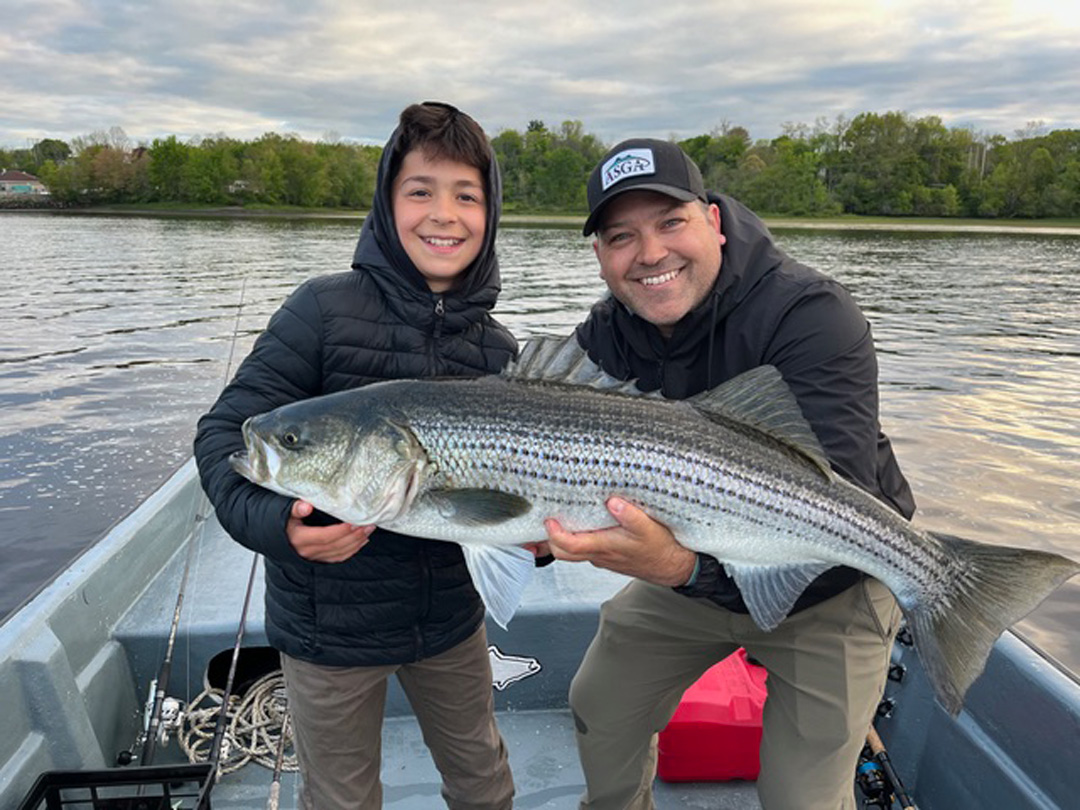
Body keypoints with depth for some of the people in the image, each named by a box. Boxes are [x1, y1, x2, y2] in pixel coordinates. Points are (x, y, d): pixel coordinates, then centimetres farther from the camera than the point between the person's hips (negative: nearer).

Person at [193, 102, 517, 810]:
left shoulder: (498, 350, -3)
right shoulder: (326, 311, -16)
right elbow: (225, 434, -14)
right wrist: (274, 520, -31)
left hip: (451, 616, 4)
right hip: (332, 624, -3)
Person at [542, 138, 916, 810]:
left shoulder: (811, 315, -29)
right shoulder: (603, 339, -10)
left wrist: (688, 561, -54)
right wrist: (537, 533, -36)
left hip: (828, 588, -5)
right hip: (693, 578, 5)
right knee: (601, 708, 16)